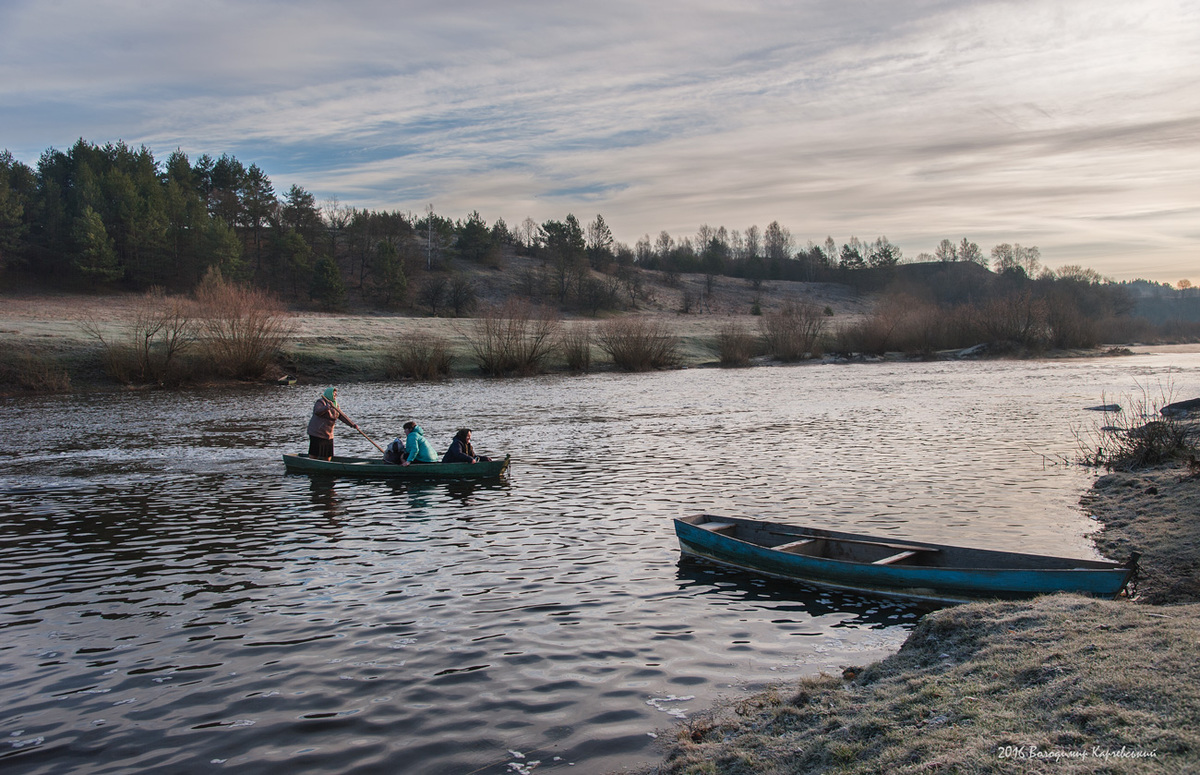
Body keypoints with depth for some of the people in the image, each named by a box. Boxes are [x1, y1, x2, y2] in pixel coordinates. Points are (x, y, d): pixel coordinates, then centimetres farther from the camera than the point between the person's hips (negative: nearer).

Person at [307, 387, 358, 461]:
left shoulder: (335, 405, 13)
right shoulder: (320, 402, -11)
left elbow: (342, 416, 12)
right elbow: (317, 412, -29)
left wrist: (353, 424, 2)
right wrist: (327, 407, -43)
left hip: (328, 434, 8)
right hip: (317, 433, -8)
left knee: (328, 457, 10)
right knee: (314, 455, -7)